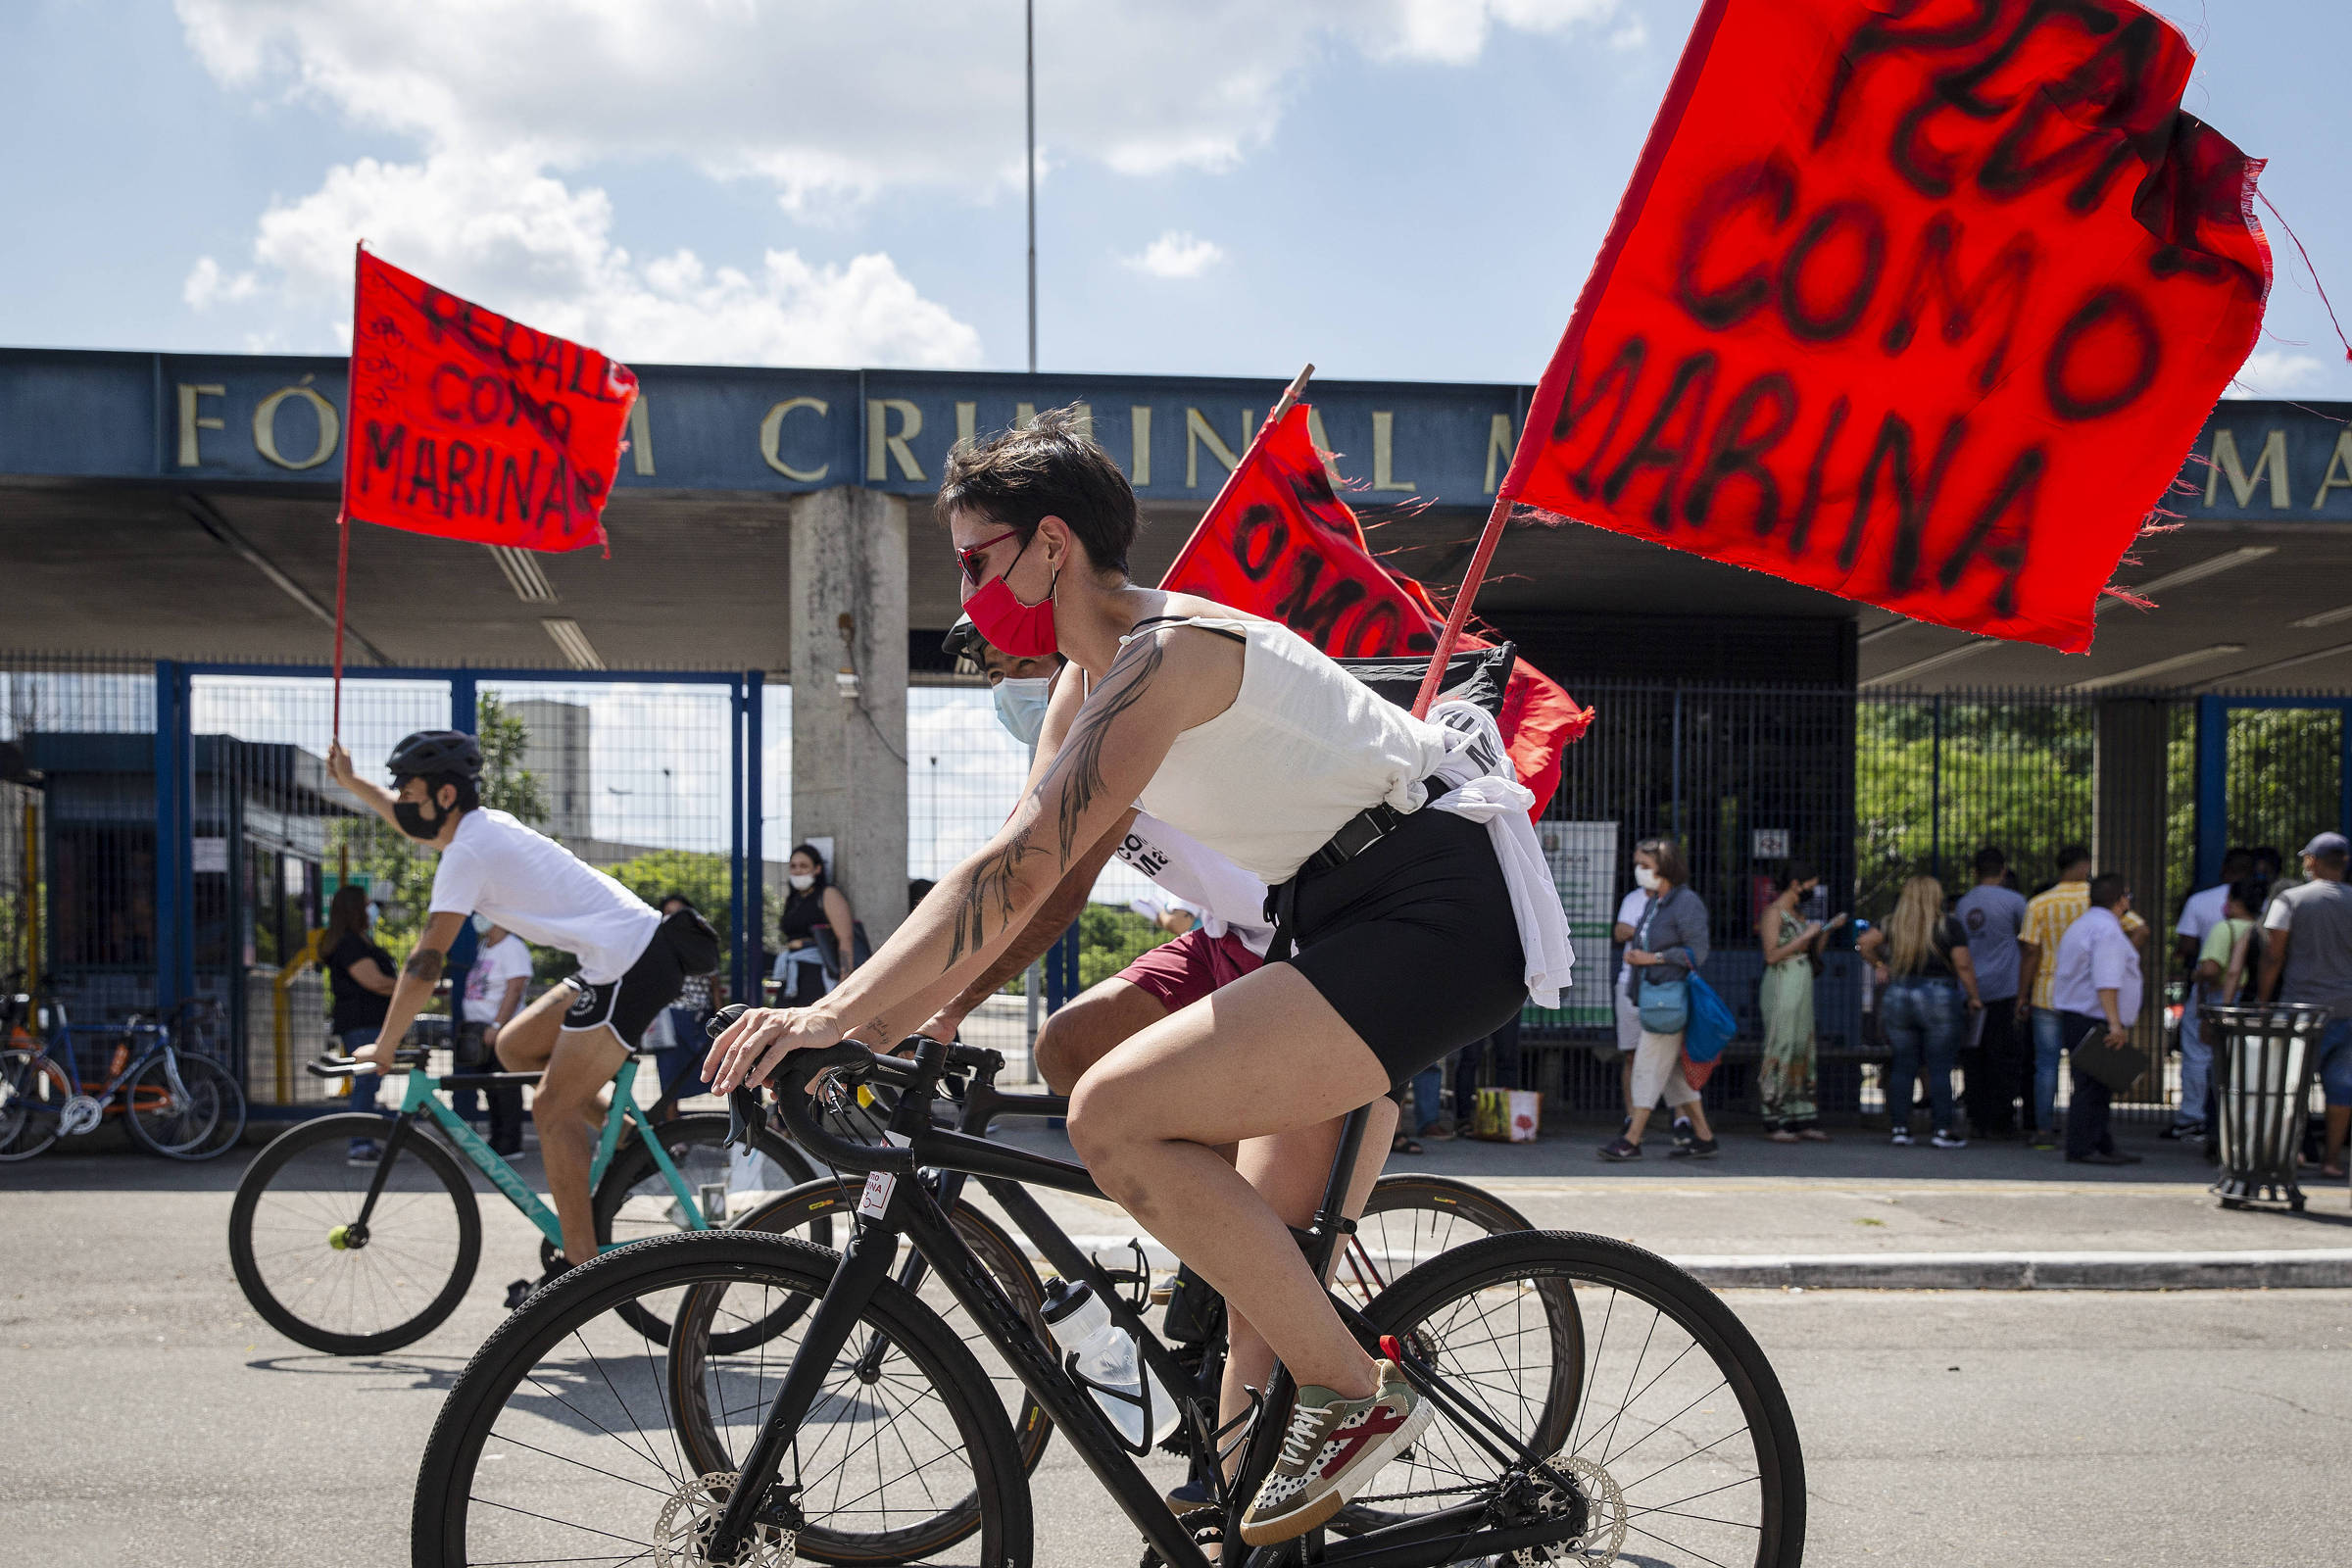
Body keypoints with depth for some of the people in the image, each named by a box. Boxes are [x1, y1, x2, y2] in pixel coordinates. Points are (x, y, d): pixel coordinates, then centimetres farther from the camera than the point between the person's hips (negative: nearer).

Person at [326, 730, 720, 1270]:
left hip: (630, 968, -10)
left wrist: (382, 1049, -5)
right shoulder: (484, 825, 16)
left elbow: (424, 965, -13)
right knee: (514, 1047, 17)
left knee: (553, 1109, -7)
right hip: (639, 948, 10)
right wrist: (351, 783, 40)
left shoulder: (467, 854, -12)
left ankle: (583, 1267, -6)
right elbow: (416, 824, 41)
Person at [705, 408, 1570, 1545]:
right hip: (1344, 911, 11)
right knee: (1259, 1256, 12)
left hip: (1442, 910, -11)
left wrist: (831, 1012, -29)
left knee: (1115, 1114, -21)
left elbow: (1016, 872, -27)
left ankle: (1355, 1397, -11)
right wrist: (870, 1029, 8)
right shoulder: (1088, 685, 13)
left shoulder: (1166, 653, -18)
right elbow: (1022, 896, 15)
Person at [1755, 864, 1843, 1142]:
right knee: (1779, 1053, -8)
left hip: (1802, 989, 9)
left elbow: (1813, 955, 20)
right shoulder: (1773, 913, -8)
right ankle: (1773, 1123, -5)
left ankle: (1803, 1121, 7)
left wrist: (1827, 930, 8)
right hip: (1781, 990, -9)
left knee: (1802, 1053, 6)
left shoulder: (1797, 915, 17)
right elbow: (1772, 955, -17)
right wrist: (1805, 936, -15)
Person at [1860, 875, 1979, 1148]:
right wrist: (1974, 997, 1)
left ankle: (1899, 1126, 7)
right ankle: (1943, 1130, -1)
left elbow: (1865, 943, 2)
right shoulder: (1949, 927, -6)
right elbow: (1964, 965, -9)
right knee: (1940, 1067, 0)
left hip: (1899, 997, 4)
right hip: (1939, 999, -4)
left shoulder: (1893, 925, 4)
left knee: (1903, 1066, 8)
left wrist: (1879, 965, 17)